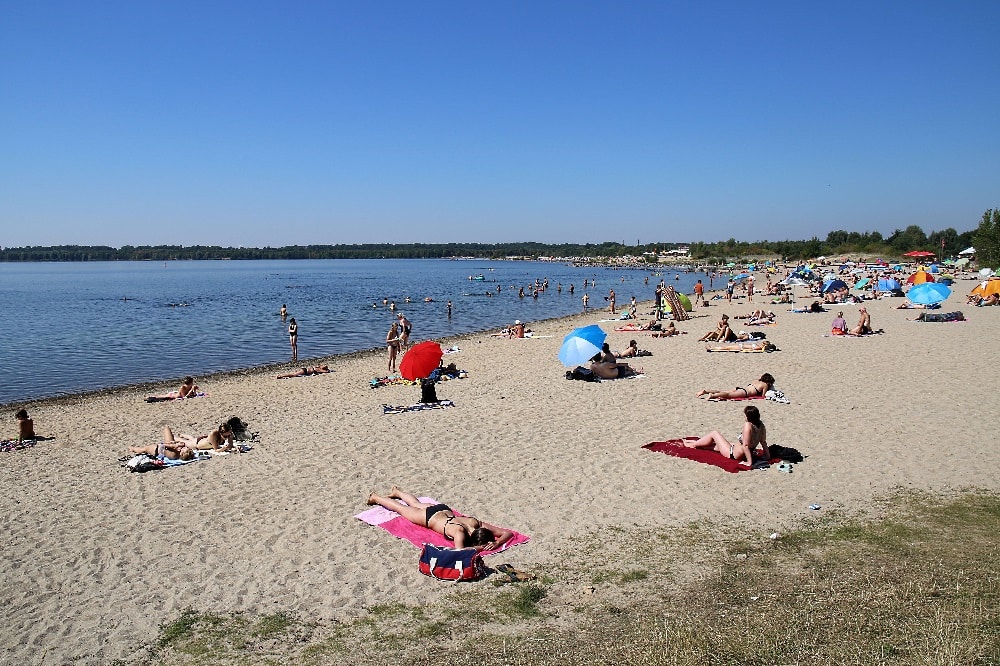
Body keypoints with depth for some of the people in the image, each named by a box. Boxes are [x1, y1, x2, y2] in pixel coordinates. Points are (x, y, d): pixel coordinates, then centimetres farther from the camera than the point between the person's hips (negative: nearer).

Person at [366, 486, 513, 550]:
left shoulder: (479, 525, -31)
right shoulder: (460, 532, -45)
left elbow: (508, 533, -27)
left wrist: (497, 543, -45)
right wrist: (480, 548, -52)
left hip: (444, 511, 5)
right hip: (429, 517, -5)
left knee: (417, 504, 36)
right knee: (401, 508, 23)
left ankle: (397, 492, 65)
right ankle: (376, 497, 48)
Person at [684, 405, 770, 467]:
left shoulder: (748, 425, -31)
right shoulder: (760, 425, -7)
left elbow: (745, 445, -32)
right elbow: (763, 442, -1)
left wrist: (749, 462, -27)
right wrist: (768, 456, 9)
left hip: (733, 454, -8)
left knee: (714, 433, 10)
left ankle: (693, 444, 30)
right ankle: (697, 444, 50)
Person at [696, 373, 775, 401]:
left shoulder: (757, 381, 29)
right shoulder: (765, 385, 9)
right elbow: (763, 396, 4)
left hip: (740, 388, 7)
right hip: (744, 392, -7)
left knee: (724, 392, 0)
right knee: (728, 394, -25)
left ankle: (706, 391, -14)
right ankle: (713, 395, -46)